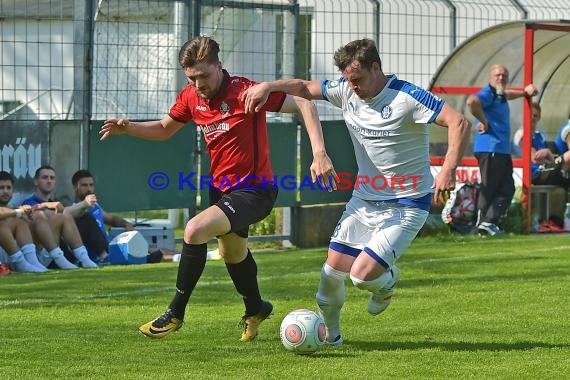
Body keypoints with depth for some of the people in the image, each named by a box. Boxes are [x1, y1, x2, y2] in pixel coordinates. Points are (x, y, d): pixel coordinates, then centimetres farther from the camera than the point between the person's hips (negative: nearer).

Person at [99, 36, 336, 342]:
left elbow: (304, 106, -21)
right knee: (232, 252, 27)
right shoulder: (191, 97, -3)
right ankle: (255, 309, 55)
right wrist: (128, 128, -4)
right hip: (221, 187, 8)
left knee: (194, 231, -26)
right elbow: (164, 129, 15)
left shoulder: (245, 92, -23)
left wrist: (319, 153, -30)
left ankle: (175, 313, -12)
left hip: (253, 190, -8)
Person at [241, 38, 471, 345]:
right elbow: (305, 88, 12)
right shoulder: (346, 92, -1)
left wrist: (448, 169, -40)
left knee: (362, 275, -16)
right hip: (364, 199, 6)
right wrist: (269, 86, -8)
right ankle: (329, 332, 26)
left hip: (406, 205, -6)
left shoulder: (407, 98, -20)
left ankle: (387, 280, 21)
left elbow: (459, 123, -26)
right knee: (333, 268, 1)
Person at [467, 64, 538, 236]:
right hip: (490, 148, -10)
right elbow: (472, 101, -34)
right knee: (489, 188, -5)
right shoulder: (488, 93, -12)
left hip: (502, 150, 10)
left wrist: (525, 92, 33)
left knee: (507, 188, 7)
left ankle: (490, 222, 7)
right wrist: (483, 122, -24)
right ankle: (484, 221, 0)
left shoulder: (500, 95, 18)